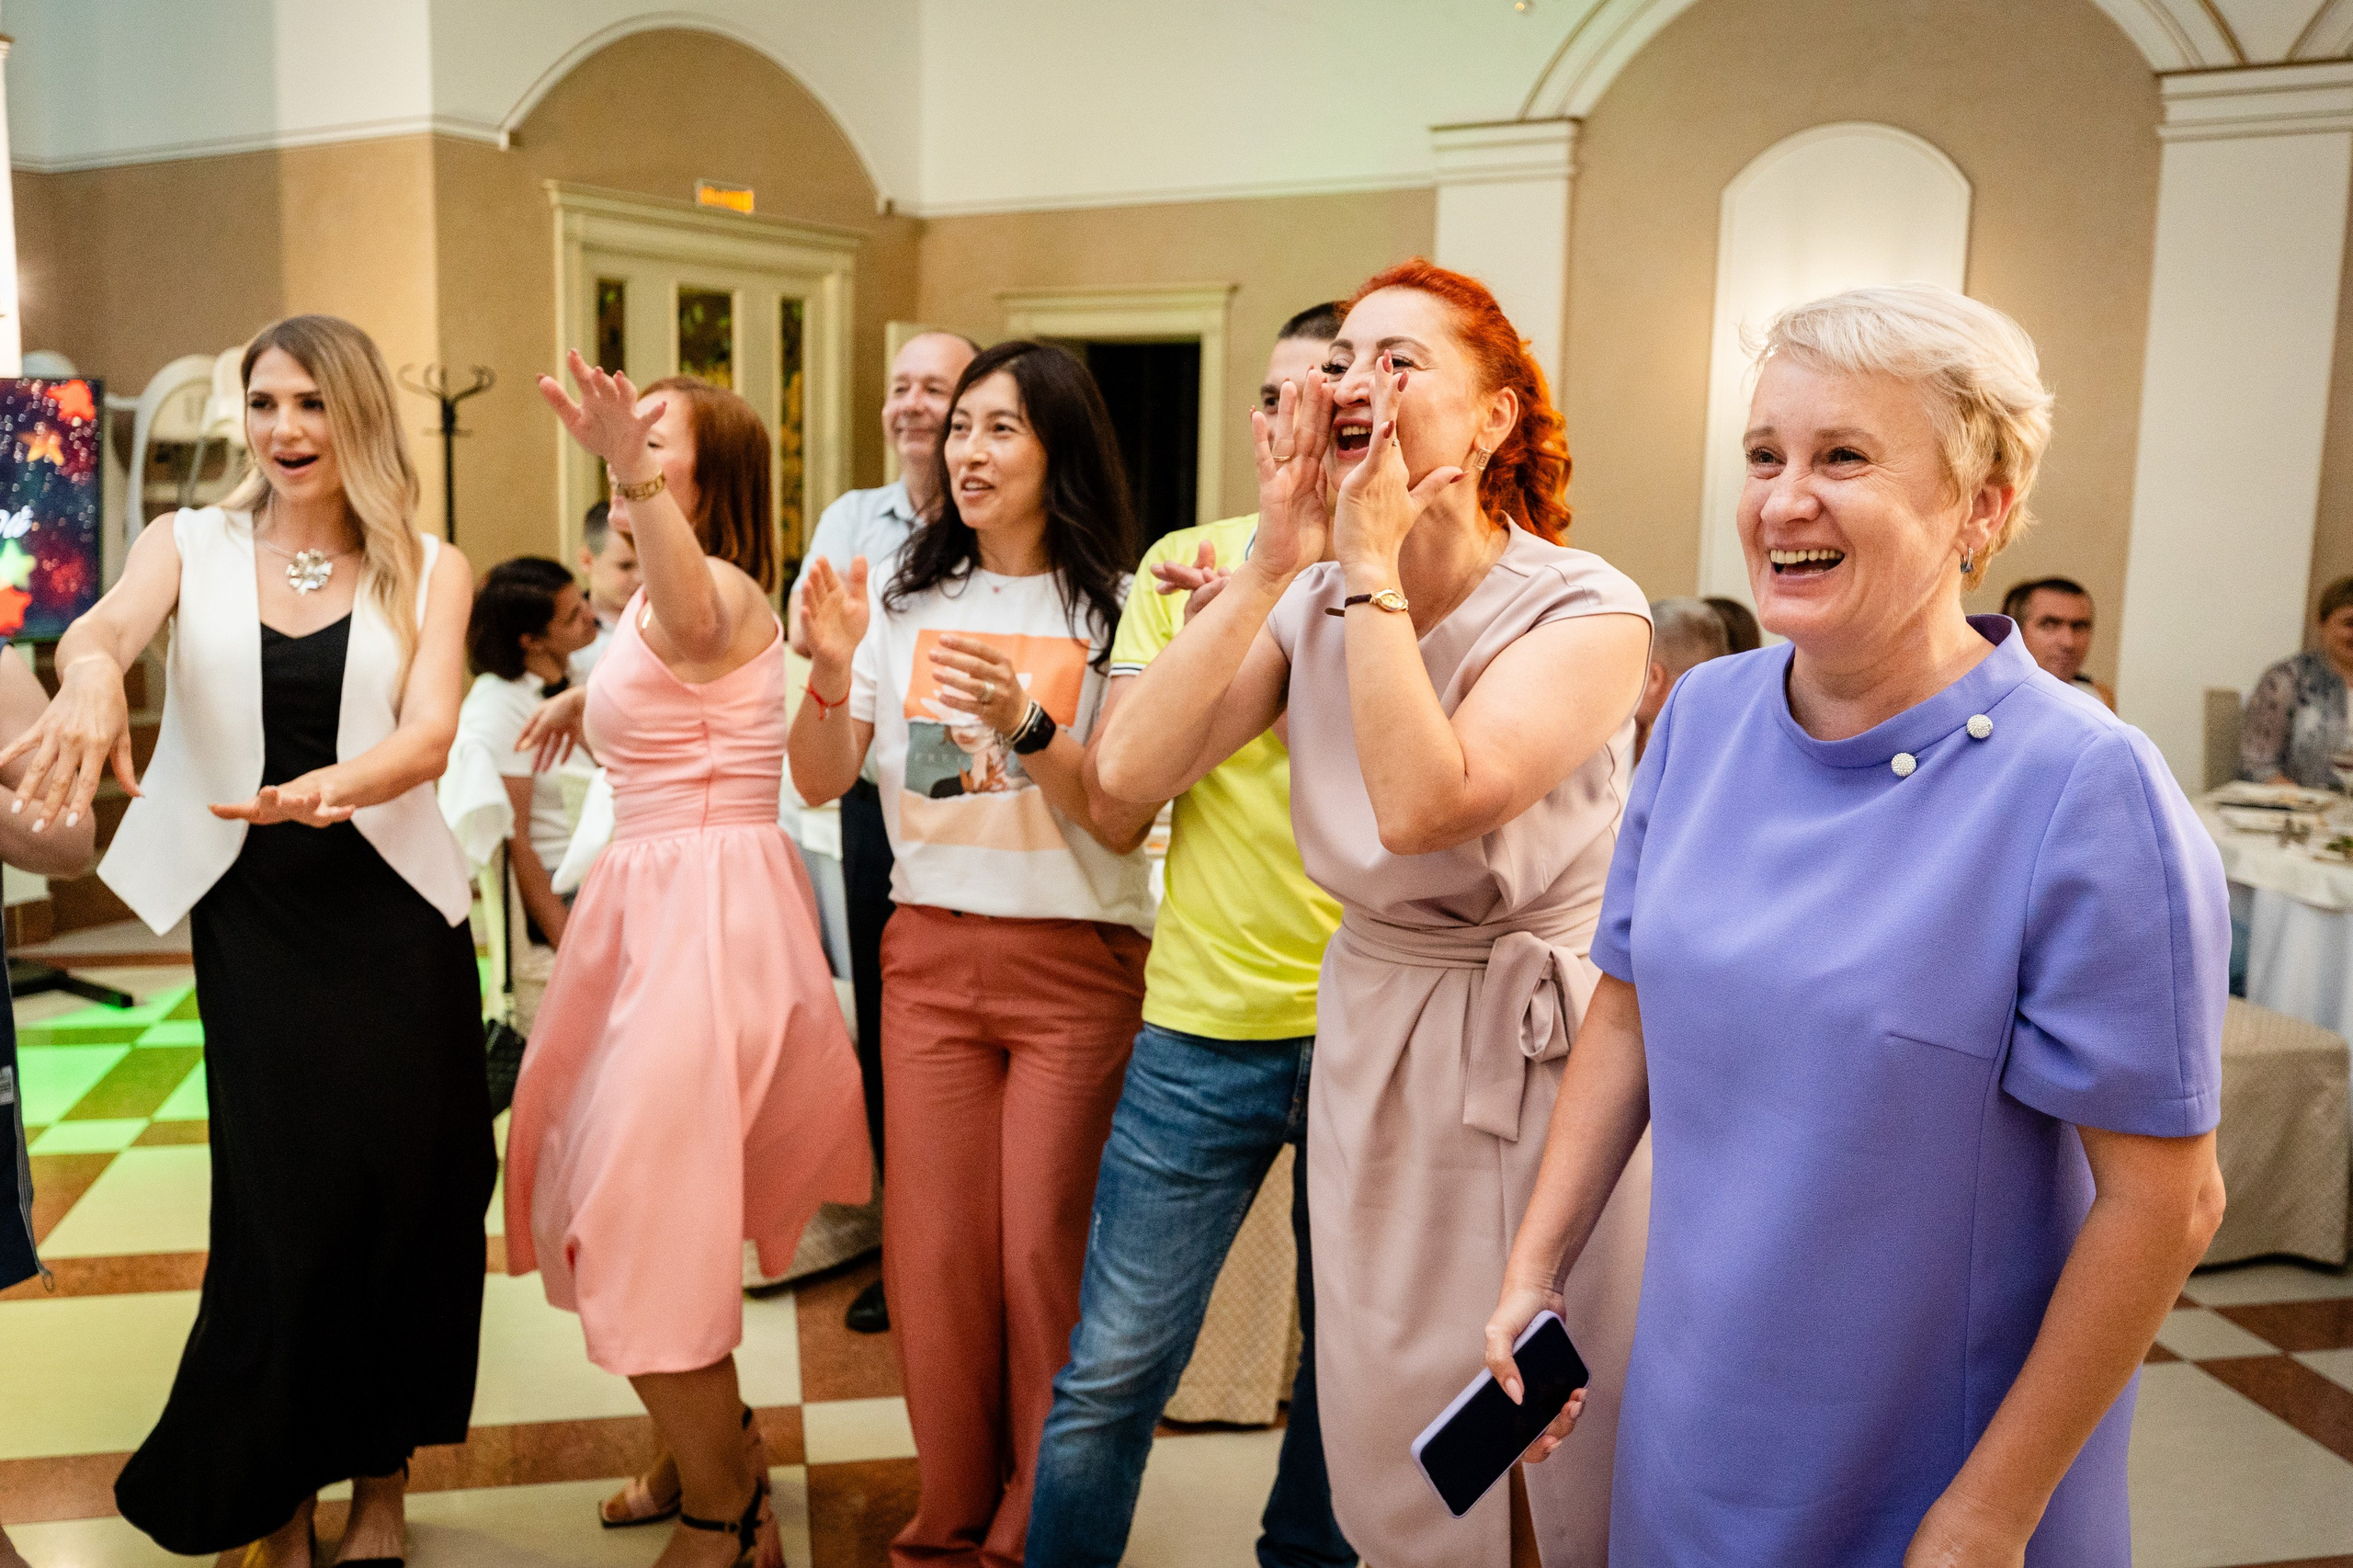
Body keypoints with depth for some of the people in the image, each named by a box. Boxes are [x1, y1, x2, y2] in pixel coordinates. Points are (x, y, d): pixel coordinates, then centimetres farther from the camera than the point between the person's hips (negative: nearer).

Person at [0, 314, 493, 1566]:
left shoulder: (428, 570, 4)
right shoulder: (194, 545, 7)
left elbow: (430, 733, -10)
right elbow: (103, 624, -14)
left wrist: (332, 785, -31)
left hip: (393, 911, 0)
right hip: (250, 913, 0)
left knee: (405, 1188, 2)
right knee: (278, 1204, 2)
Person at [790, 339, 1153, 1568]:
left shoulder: (1111, 609, -5)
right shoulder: (905, 592, 5)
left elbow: (1121, 822, -10)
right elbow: (817, 784, 4)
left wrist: (1026, 721, -25)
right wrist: (832, 672, -14)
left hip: (1076, 966, -3)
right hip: (930, 951, 3)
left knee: (1046, 1257, 2)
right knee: (934, 1251, 7)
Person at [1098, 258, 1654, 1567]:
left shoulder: (1587, 611, -14)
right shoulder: (1314, 604, 0)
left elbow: (1421, 802, -29)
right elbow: (1133, 768, -12)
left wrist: (1373, 560, -22)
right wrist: (1277, 560, -16)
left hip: (1551, 1037, -4)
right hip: (1373, 1029, 4)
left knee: (1579, 1448, 10)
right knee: (1392, 1459, 16)